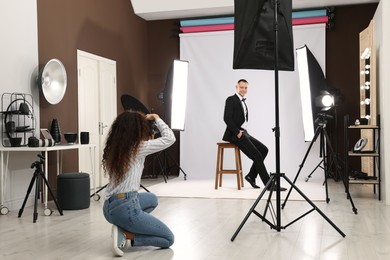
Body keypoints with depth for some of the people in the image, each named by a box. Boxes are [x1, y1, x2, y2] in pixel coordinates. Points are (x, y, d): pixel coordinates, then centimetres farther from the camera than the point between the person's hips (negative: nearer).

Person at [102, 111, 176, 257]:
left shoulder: (113, 148, 8)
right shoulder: (138, 148, -9)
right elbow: (169, 138, -3)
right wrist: (156, 119, 10)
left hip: (109, 208, 8)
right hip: (126, 208, -8)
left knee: (152, 199, 35)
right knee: (168, 239, 10)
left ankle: (123, 226, 14)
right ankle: (125, 236, -6)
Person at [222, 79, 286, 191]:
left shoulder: (243, 102, 20)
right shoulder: (231, 100, -8)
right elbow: (227, 118, -18)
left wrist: (243, 132, 6)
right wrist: (237, 132, -21)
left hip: (243, 133, 9)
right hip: (235, 135, -9)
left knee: (264, 150, 1)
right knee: (257, 155, -16)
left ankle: (251, 176, 8)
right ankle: (269, 184, -12)